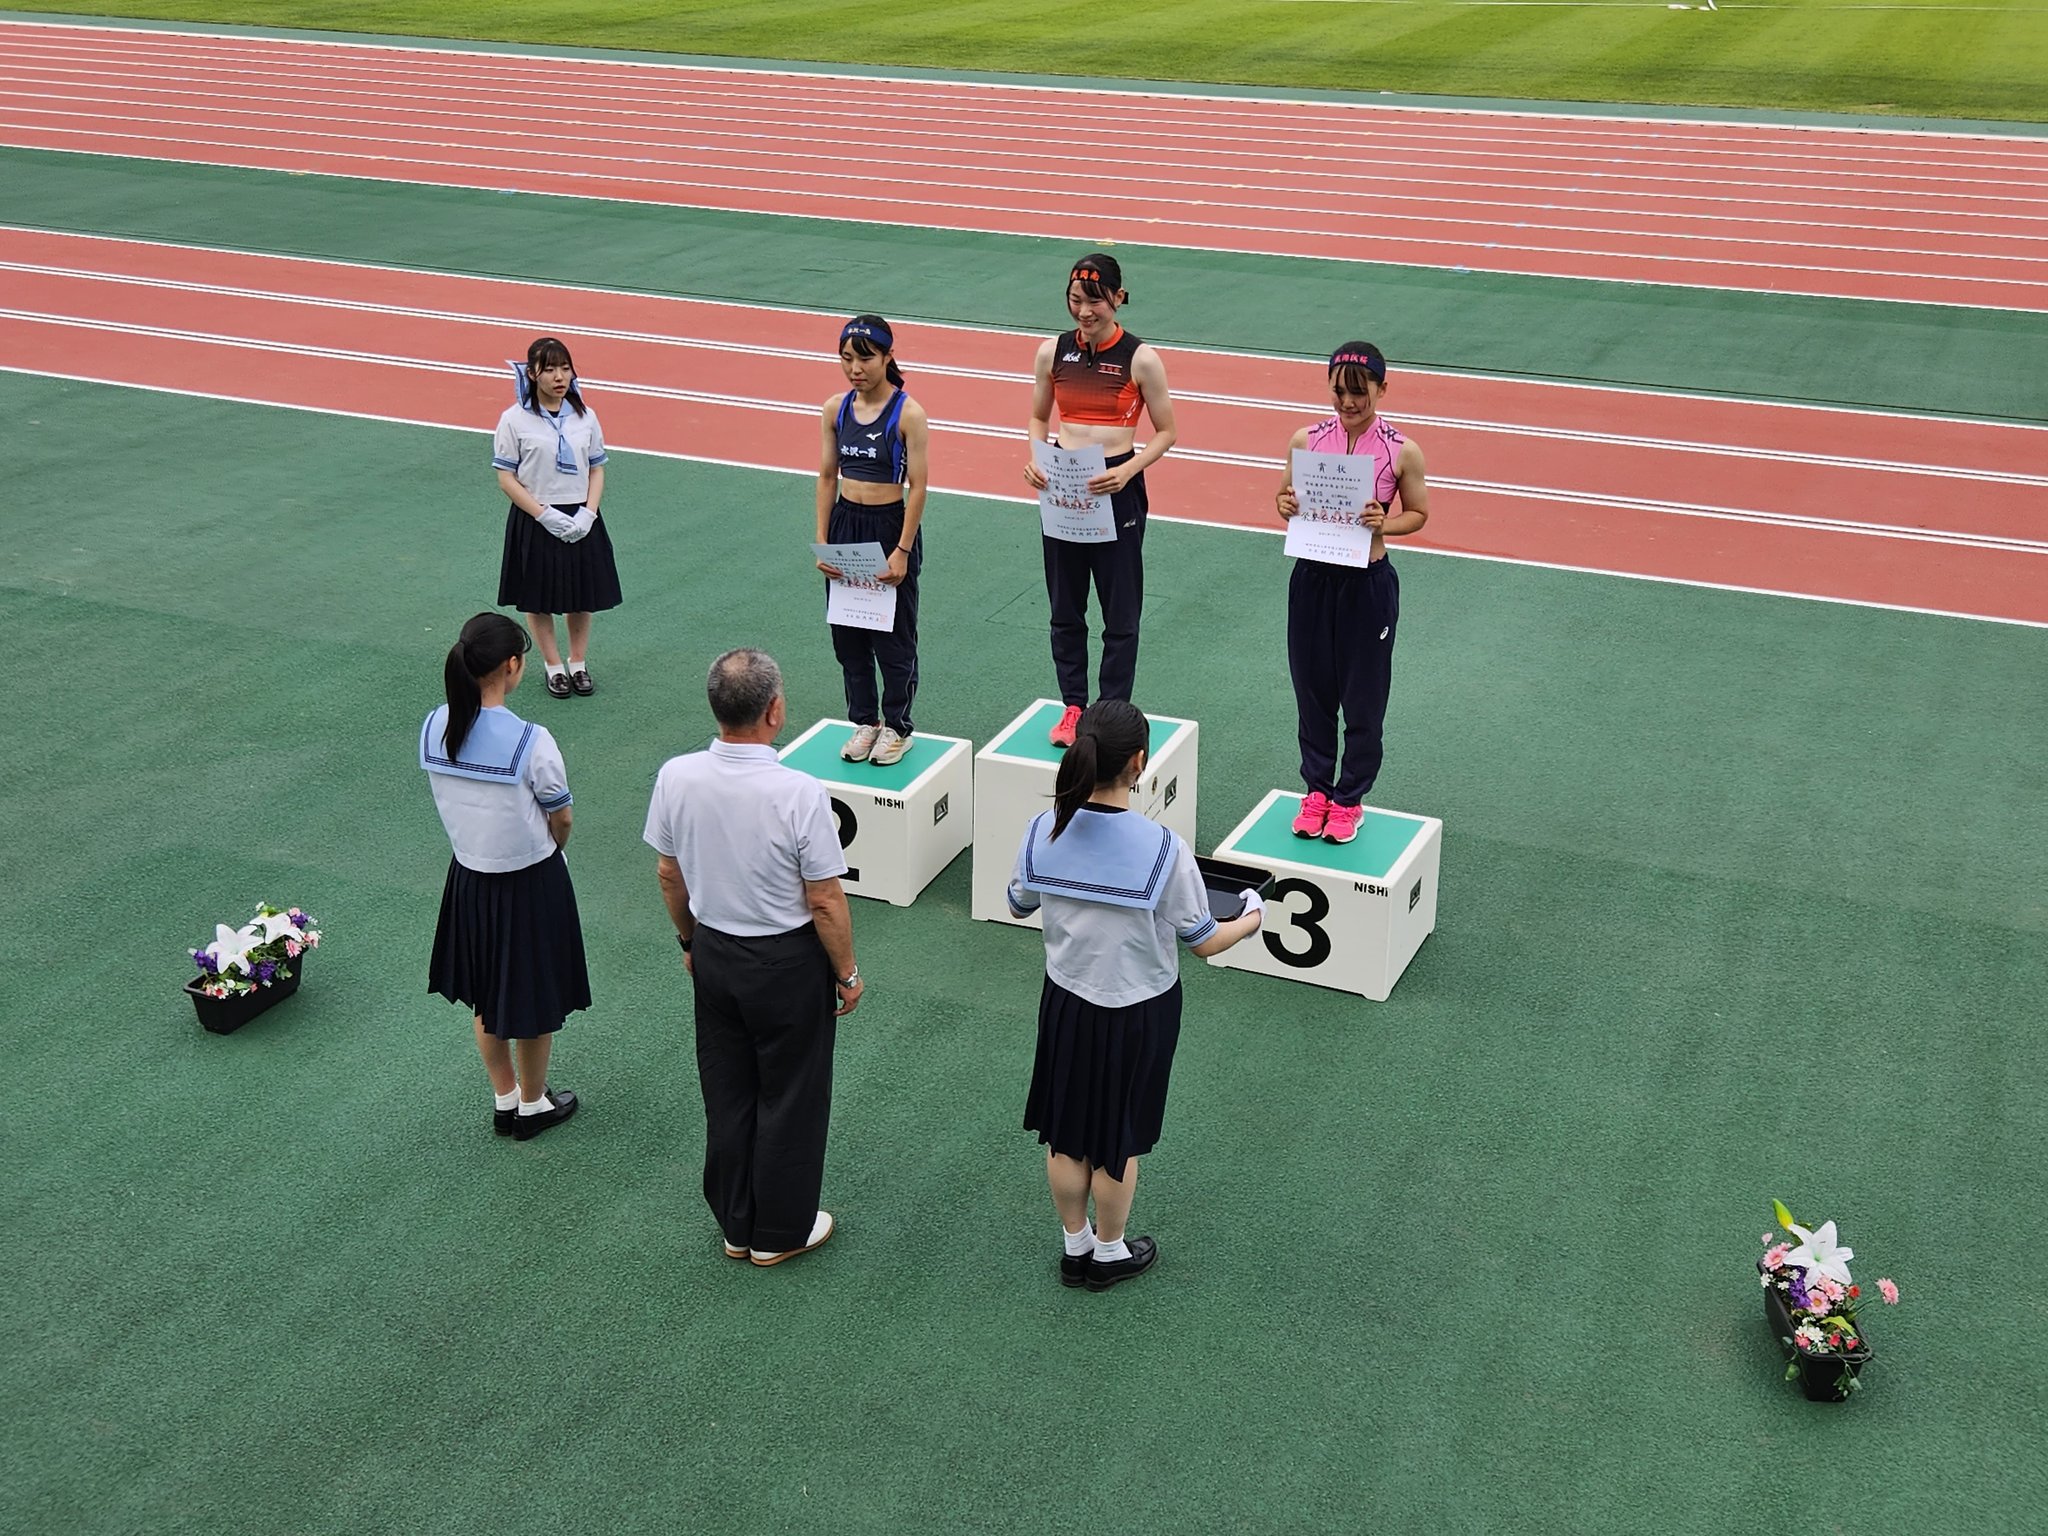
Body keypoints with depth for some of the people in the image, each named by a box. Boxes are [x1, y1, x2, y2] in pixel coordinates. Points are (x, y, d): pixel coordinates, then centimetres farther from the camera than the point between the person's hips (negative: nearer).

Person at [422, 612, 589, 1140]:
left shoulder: (433, 729, -11)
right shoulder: (530, 741, -27)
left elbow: (452, 803, 2)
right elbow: (561, 822, -13)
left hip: (469, 877, 5)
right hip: (531, 883, -5)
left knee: (486, 998, 23)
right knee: (535, 998, 16)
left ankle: (504, 1101, 40)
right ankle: (533, 1105, 35)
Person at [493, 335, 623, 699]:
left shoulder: (585, 417, 1)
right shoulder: (515, 420, -10)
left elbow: (597, 470, 5)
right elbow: (506, 478, -9)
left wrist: (588, 513, -10)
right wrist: (545, 514, -17)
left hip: (580, 521, 3)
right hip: (535, 521, -3)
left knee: (583, 595, 13)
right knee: (539, 598, 9)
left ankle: (578, 663, 31)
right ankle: (554, 666, 26)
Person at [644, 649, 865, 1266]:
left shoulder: (676, 777, -13)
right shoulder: (799, 793, -27)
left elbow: (669, 875, 1)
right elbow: (825, 902, -19)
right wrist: (847, 973, -3)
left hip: (713, 955, 5)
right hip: (787, 962, -5)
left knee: (727, 1094, 19)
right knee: (790, 1098, 14)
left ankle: (735, 1225, 35)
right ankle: (780, 1233, 28)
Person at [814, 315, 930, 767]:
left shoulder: (908, 414, -14)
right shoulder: (835, 409, 0)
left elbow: (917, 487, -13)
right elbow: (828, 477, 6)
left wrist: (902, 551, -16)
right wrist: (822, 540, 1)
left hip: (890, 527, -5)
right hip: (846, 524, 5)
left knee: (893, 636, 7)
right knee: (847, 633, 13)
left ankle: (897, 726, 22)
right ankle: (865, 720, 29)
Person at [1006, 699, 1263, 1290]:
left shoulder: (1043, 832, -16)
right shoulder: (1164, 849, -27)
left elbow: (1019, 905, 4)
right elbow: (1204, 942, -15)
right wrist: (1251, 918, 6)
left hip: (1065, 1002, 3)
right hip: (1138, 1014, -3)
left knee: (1066, 1133, 22)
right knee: (1118, 1140, 18)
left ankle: (1075, 1246, 40)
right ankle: (1109, 1253, 39)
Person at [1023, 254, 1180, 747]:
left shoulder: (1140, 359, -9)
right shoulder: (1053, 352, 1)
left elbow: (1165, 432, -3)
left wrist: (1126, 470, -19)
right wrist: (1036, 458, -8)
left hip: (1116, 489, -4)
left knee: (1120, 613, 5)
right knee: (1065, 608, 13)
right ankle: (1073, 706, 26)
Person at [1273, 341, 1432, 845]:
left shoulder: (1402, 452, -9)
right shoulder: (1306, 440, -2)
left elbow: (1418, 514, 2)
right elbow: (1287, 496, 11)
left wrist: (1384, 525, -18)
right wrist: (1286, 506, -12)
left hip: (1368, 582, -2)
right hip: (1313, 577, 3)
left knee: (1363, 698, 9)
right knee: (1312, 688, 14)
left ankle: (1349, 799, 25)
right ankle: (1317, 789, 31)